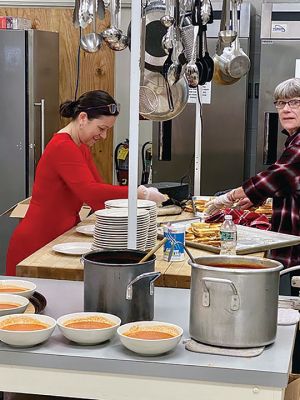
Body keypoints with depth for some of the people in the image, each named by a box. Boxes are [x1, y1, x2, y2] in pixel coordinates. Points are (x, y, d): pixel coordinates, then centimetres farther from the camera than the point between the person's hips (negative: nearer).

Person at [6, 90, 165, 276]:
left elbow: (99, 190, 10)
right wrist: (140, 194, -30)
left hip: (59, 239, 10)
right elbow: (90, 192, -30)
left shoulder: (81, 147, 14)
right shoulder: (63, 147, -19)